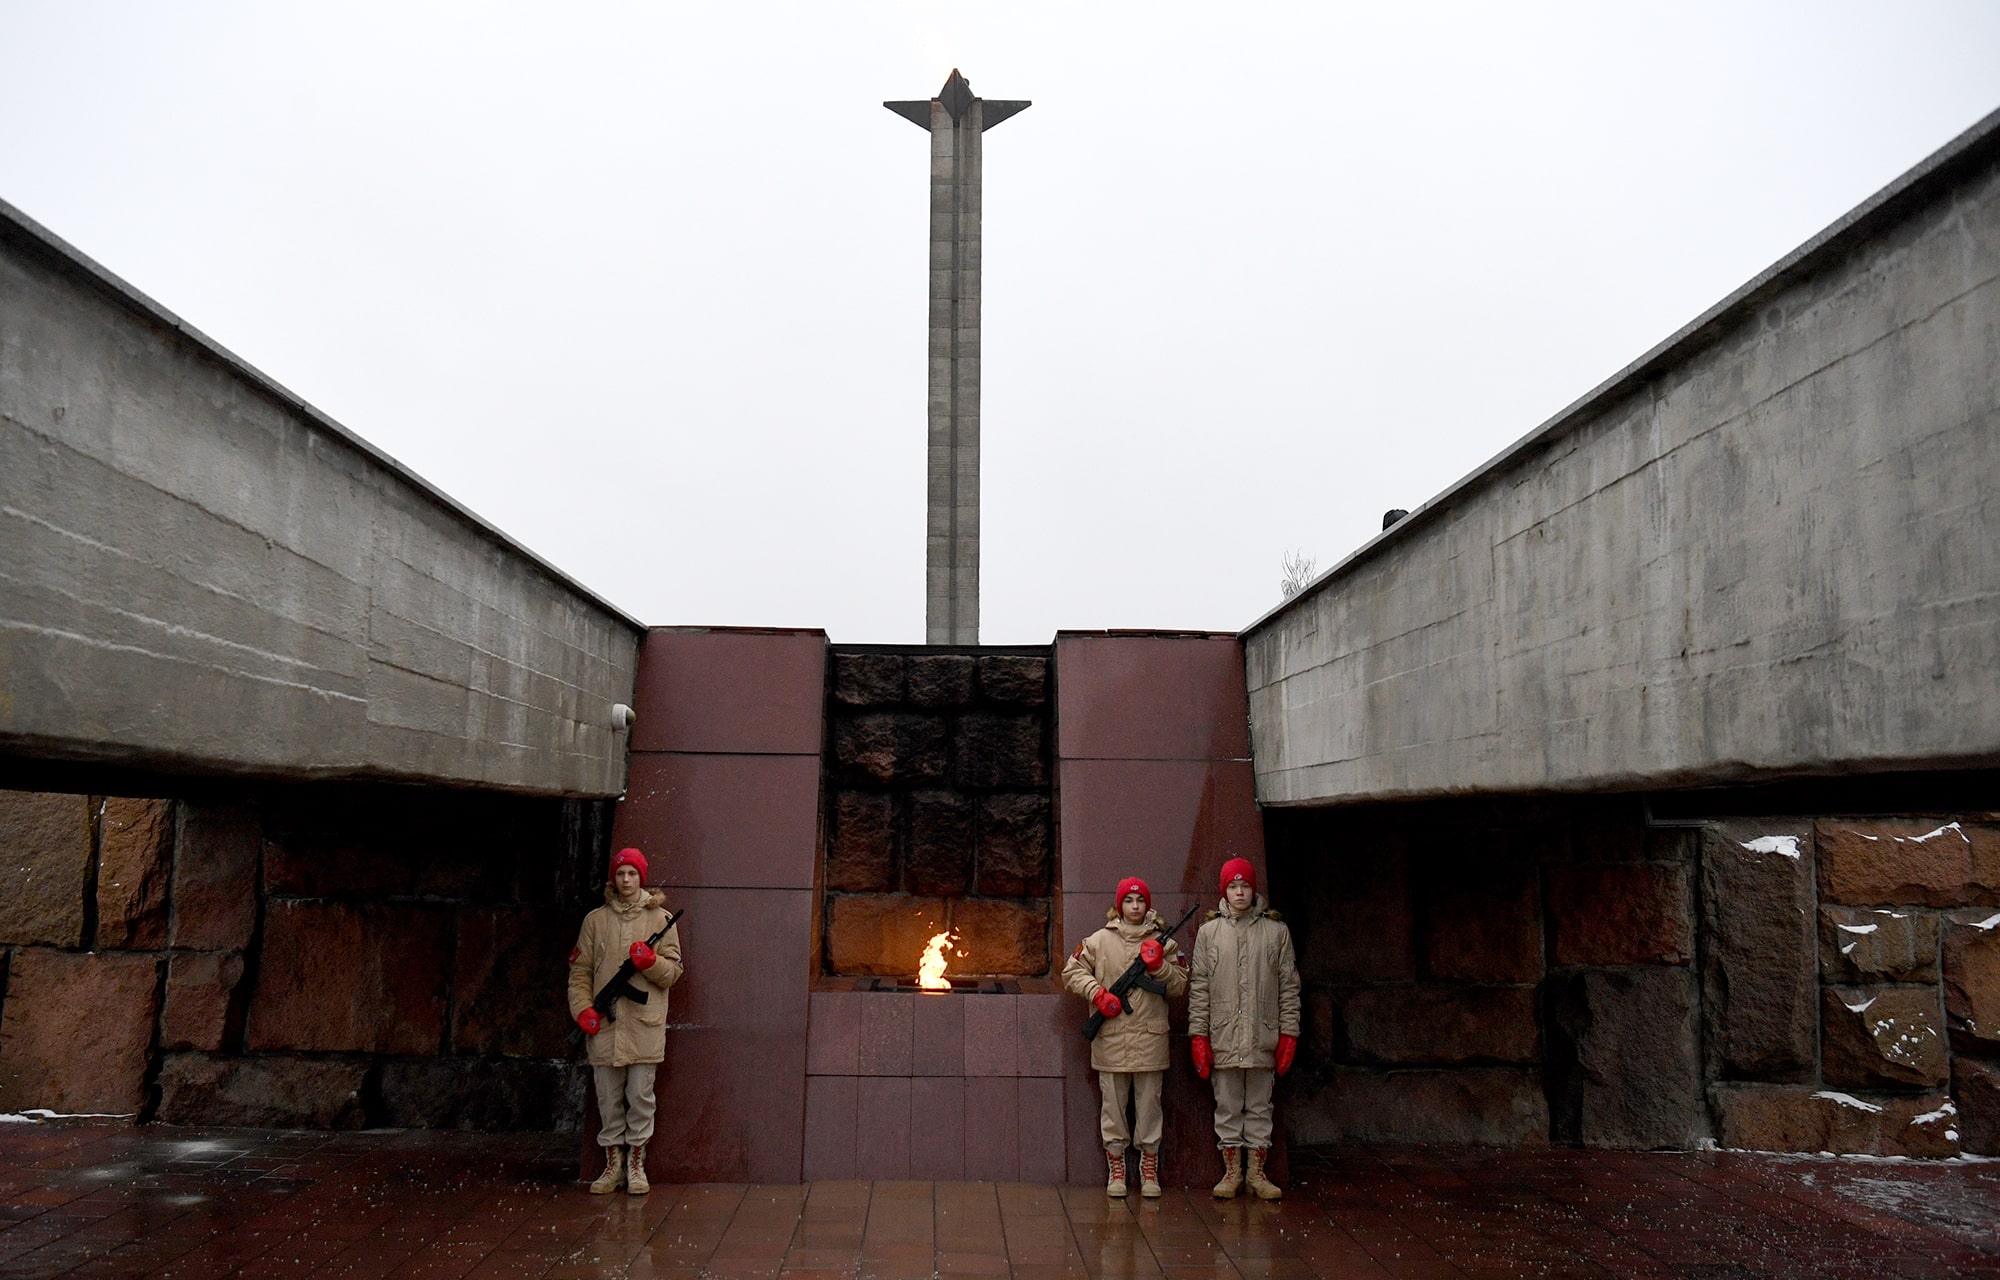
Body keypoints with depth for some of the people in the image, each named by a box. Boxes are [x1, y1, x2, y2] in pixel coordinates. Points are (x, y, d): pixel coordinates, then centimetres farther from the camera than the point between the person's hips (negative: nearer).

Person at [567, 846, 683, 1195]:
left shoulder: (660, 919, 7)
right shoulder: (596, 920, 10)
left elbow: (673, 971, 4)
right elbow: (580, 971, 11)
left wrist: (651, 961, -15)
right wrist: (582, 1009, -2)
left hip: (645, 1025, -1)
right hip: (604, 1024, 2)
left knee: (641, 1096, 2)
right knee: (608, 1098, 7)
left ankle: (636, 1163, 15)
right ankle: (613, 1163, 20)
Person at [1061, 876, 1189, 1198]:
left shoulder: (1162, 942, 8)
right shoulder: (1100, 940, 5)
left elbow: (1179, 985, 6)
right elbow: (1072, 972, 6)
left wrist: (1159, 966, -10)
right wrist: (1097, 993, -7)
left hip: (1150, 1038, 0)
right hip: (1111, 1039, 0)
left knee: (1149, 1105, 5)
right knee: (1113, 1105, 6)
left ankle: (1149, 1170, 16)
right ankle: (1116, 1170, 16)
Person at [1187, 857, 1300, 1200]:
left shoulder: (1276, 930, 5)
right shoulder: (1209, 931, 5)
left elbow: (1289, 986, 6)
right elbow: (1199, 987, 4)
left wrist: (1288, 1034, 0)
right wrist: (1198, 1035, -2)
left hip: (1263, 1039, 0)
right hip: (1223, 1039, 0)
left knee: (1259, 1107, 8)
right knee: (1227, 1108, 7)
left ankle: (1257, 1172, 18)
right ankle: (1232, 1171, 18)